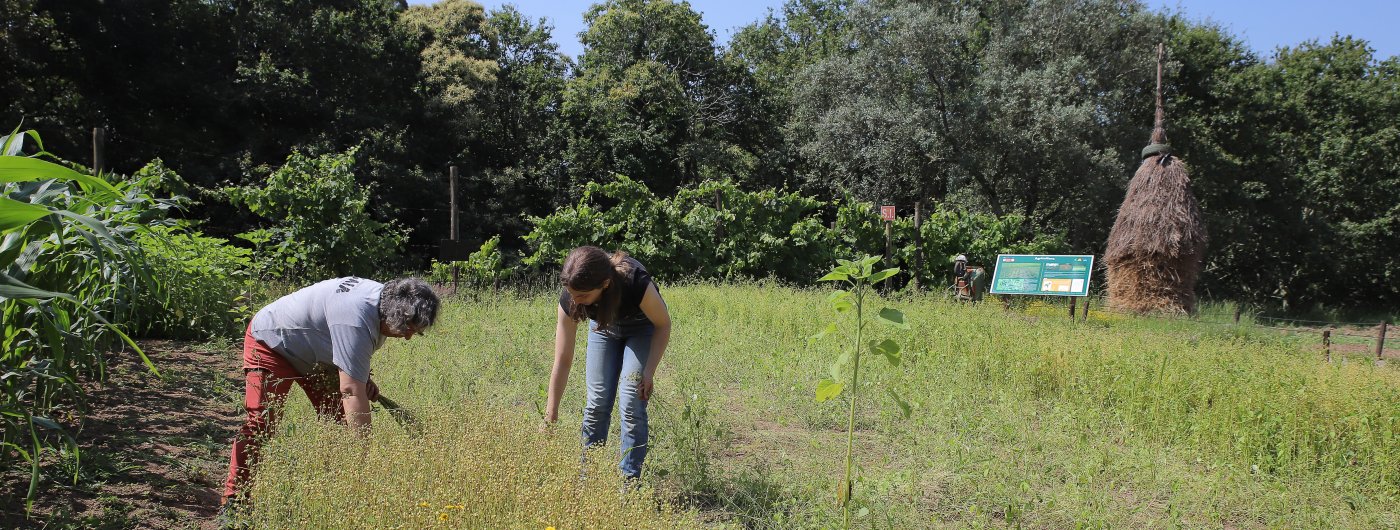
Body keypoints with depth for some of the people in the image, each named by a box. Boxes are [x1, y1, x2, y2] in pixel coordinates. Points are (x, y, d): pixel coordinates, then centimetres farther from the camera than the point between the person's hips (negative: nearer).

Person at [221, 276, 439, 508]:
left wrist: (363, 376, -4)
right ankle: (233, 500, -13)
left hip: (312, 350, 9)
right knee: (262, 421, -19)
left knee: (338, 418, 0)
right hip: (270, 343, -9)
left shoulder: (385, 296, -13)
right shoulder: (356, 321, -41)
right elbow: (351, 392, -43)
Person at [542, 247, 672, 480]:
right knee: (596, 403, -3)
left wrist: (649, 371, -25)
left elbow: (663, 325, -20)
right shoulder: (569, 299, -32)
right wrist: (550, 416, -24)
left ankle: (629, 480, -1)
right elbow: (563, 361, -25)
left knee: (631, 403, -12)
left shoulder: (637, 284, -42)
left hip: (643, 328, -2)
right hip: (603, 327, 3)